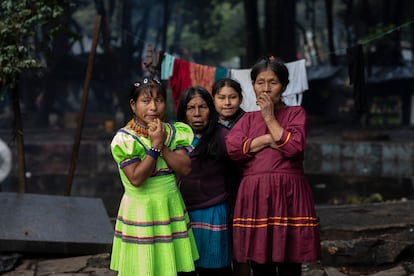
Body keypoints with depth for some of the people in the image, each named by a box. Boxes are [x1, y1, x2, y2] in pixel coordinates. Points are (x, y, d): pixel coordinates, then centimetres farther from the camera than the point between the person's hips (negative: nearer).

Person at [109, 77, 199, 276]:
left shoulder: (174, 133, 6)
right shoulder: (125, 139, -9)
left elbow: (185, 168, -6)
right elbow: (136, 178, -19)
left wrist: (162, 145, -15)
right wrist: (155, 146, -18)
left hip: (172, 210, 4)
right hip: (141, 213, -4)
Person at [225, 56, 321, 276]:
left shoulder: (295, 113, 10)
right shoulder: (248, 118, 18)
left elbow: (294, 147, -9)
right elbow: (232, 148, -1)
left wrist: (270, 119, -2)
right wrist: (269, 139, -6)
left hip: (287, 195, -3)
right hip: (254, 197, 3)